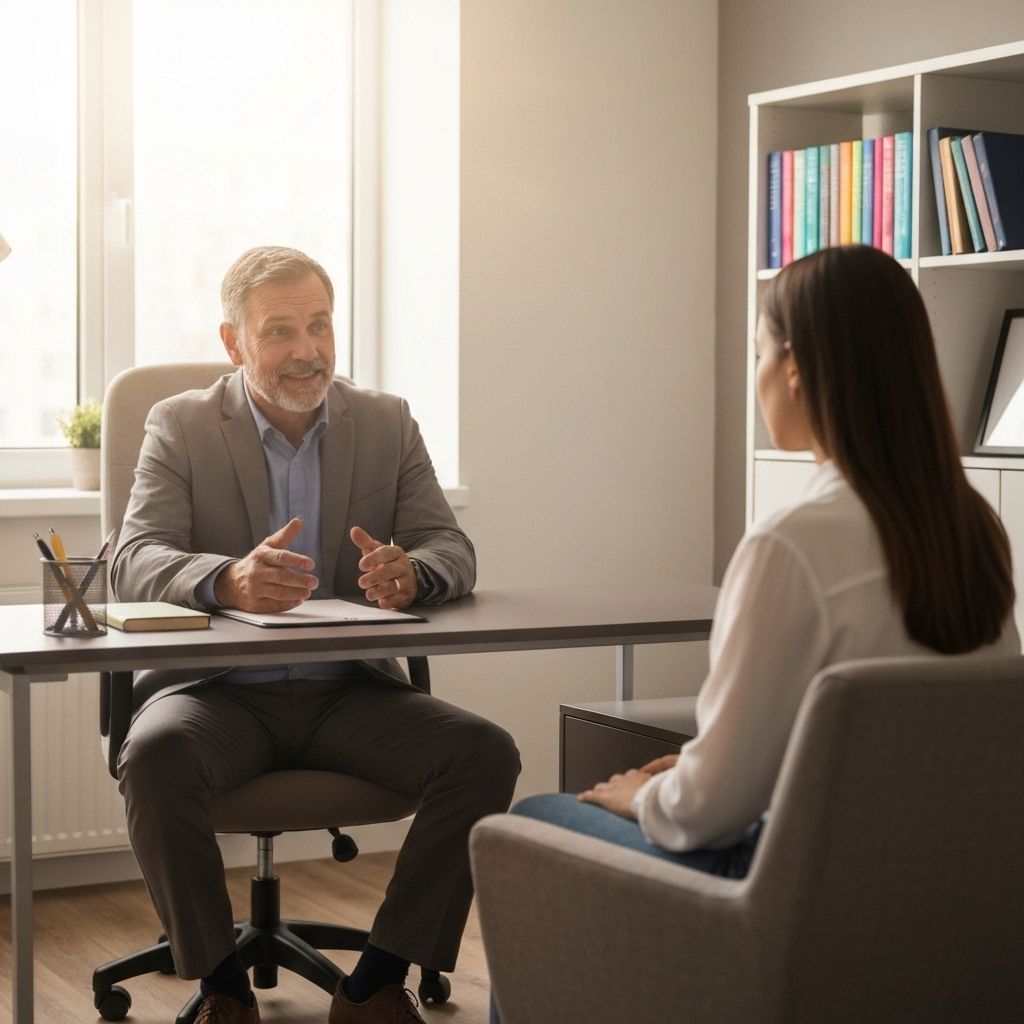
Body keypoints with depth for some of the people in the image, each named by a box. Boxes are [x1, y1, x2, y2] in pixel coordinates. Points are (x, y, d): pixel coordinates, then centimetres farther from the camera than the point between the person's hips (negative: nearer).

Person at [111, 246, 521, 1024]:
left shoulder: (387, 422, 8)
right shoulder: (181, 426, 1)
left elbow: (453, 549, 0)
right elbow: (135, 561, -12)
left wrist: (410, 573, -26)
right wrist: (228, 581, -35)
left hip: (349, 692, 3)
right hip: (217, 689, -2)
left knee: (485, 754, -22)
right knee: (156, 756, -35)